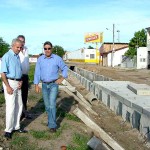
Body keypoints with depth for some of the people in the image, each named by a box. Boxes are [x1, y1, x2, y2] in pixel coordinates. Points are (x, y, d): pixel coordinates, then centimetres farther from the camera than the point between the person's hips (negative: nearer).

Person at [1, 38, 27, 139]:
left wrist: (21, 81, 4)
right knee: (10, 107, -7)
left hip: (18, 83, 8)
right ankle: (8, 130, 4)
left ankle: (16, 126, 23)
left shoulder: (18, 56, 12)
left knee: (19, 105, 11)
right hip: (10, 83, -8)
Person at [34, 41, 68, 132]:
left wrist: (62, 78, -1)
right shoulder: (40, 59, 0)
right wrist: (36, 85, -7)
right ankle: (51, 119, 31)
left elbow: (65, 68, 8)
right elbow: (37, 73, -2)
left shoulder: (57, 58, -5)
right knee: (47, 105, 11)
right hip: (44, 85, 3)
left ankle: (52, 125, -6)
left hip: (54, 85, -3)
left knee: (52, 104, -12)